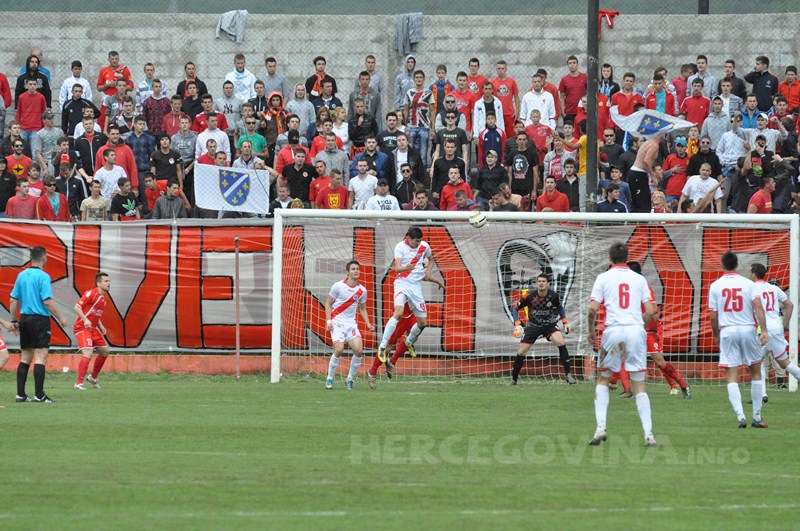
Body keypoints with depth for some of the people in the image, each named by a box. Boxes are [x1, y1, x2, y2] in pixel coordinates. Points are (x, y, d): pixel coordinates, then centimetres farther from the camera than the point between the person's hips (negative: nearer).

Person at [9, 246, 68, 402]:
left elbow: (13, 300, 9)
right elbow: (47, 301, -17)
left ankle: (20, 394, 9)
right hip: (40, 319, -7)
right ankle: (39, 395, -8)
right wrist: (60, 318, -6)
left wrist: (13, 321, 17)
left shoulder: (22, 275, 8)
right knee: (40, 357, -5)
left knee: (25, 358, 12)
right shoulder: (43, 276, -12)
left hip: (24, 319, 7)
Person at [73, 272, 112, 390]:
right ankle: (78, 383, -18)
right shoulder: (91, 293, -13)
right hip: (82, 327, -9)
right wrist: (85, 320, -30)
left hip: (92, 329, 9)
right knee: (88, 354, -21)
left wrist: (101, 326, 13)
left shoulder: (103, 298, 14)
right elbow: (77, 307, -19)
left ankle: (93, 377, 30)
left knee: (104, 352, 13)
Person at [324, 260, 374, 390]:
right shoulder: (338, 286, -5)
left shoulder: (362, 290, 6)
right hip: (337, 323, -4)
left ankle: (350, 379, 5)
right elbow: (328, 303, 2)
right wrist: (328, 320, -10)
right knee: (339, 350, -20)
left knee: (358, 350, -14)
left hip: (351, 324, 4)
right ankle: (329, 379, -2)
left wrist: (368, 324, 6)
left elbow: (362, 309, 19)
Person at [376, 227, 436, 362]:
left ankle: (409, 342, 36)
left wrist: (428, 271, 6)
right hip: (402, 283, -5)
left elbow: (431, 259, 25)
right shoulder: (400, 247, -10)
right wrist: (405, 268, -44)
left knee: (423, 322, 5)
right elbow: (397, 268, -22)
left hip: (416, 286, 5)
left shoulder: (424, 246, 5)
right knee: (398, 313, -29)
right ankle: (382, 346, -26)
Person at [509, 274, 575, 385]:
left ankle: (568, 374, -20)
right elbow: (515, 307, -4)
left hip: (550, 324, 0)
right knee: (521, 352, -3)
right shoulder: (530, 296, -16)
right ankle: (513, 379, 16)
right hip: (533, 326, 0)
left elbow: (559, 307, 11)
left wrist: (565, 322, 3)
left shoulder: (553, 296, -11)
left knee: (560, 342, -26)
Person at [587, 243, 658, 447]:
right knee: (639, 383, 5)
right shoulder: (639, 279, 11)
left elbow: (593, 309, -4)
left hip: (613, 330, -1)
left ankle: (600, 428, 1)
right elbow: (650, 311, 4)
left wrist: (591, 330, 12)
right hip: (636, 330, 1)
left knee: (603, 379, 16)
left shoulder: (604, 278, 6)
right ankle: (648, 434, -3)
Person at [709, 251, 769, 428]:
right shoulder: (748, 283, 1)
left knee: (731, 376, -1)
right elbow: (758, 306, -12)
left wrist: (716, 335, 15)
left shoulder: (715, 286, 2)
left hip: (727, 332, 0)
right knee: (755, 372, 14)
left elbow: (712, 315, 1)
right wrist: (764, 330, -15)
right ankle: (757, 417, 14)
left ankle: (740, 416, -16)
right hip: (748, 330, 0)